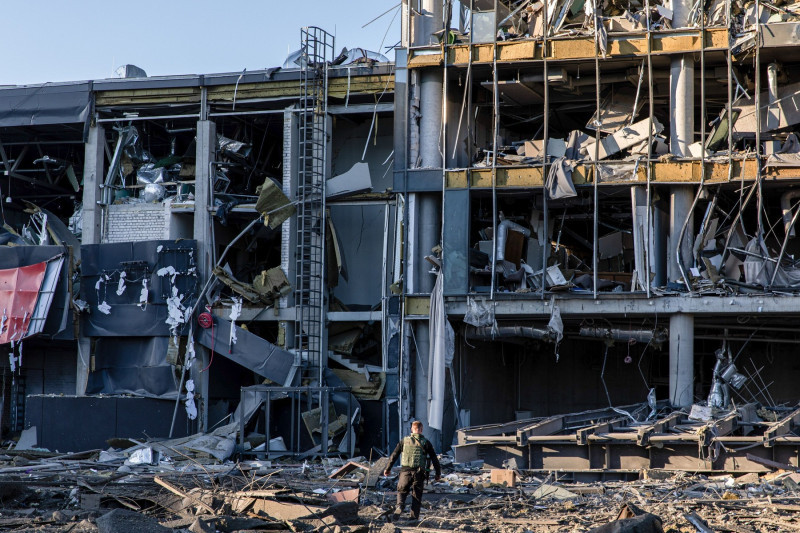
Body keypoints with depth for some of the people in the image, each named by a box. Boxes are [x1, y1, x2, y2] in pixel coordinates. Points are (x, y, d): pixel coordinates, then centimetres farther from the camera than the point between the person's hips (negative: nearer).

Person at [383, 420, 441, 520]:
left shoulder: (404, 441, 7)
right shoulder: (426, 443, 4)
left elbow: (394, 455, 10)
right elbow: (434, 459, 5)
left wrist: (388, 469, 19)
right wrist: (438, 473, 13)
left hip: (405, 471, 0)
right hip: (419, 472, 0)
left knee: (402, 491, 16)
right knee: (417, 495, 10)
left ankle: (400, 506, -12)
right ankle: (415, 516, 7)